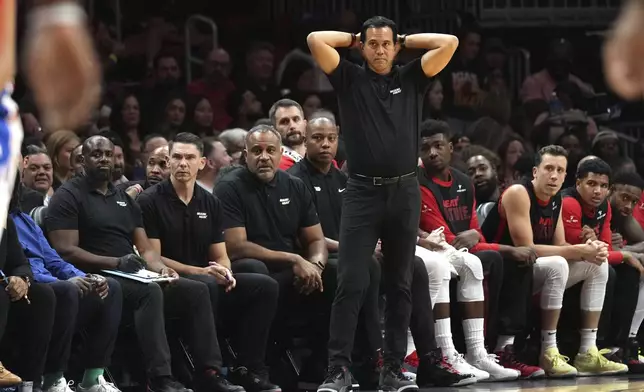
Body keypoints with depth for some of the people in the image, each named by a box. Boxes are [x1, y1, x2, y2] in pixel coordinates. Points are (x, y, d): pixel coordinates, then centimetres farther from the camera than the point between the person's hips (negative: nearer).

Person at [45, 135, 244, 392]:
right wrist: (116, 263, -20)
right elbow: (66, 251, -11)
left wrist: (159, 267, -5)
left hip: (132, 277, 7)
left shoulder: (124, 198, 24)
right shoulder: (69, 196, 1)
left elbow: (145, 249, 19)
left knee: (196, 291, -11)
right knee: (149, 292, -36)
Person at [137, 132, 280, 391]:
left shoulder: (210, 203, 14)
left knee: (265, 286, -13)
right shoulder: (150, 202, -4)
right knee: (206, 287, -37)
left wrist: (225, 272, -10)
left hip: (209, 279, 6)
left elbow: (220, 256, 16)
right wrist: (199, 271, -17)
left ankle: (248, 370, -14)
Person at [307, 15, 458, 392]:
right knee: (351, 284, -8)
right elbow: (316, 40, -4)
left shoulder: (412, 79, 10)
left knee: (400, 286, 6)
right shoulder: (350, 79, 6)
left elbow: (450, 42, 1)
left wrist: (406, 40, 10)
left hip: (404, 192, 2)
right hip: (363, 191, -2)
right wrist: (353, 39, 10)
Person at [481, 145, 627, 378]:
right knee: (557, 264, -34)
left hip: (532, 270, 9)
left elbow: (559, 246, 6)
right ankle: (548, 354, -27)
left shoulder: (556, 200, 7)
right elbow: (525, 249, -25)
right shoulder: (518, 194, -19)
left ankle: (588, 354, 0)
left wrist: (589, 249, -17)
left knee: (598, 265, 5)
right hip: (501, 272, -9)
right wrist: (578, 251, -25)